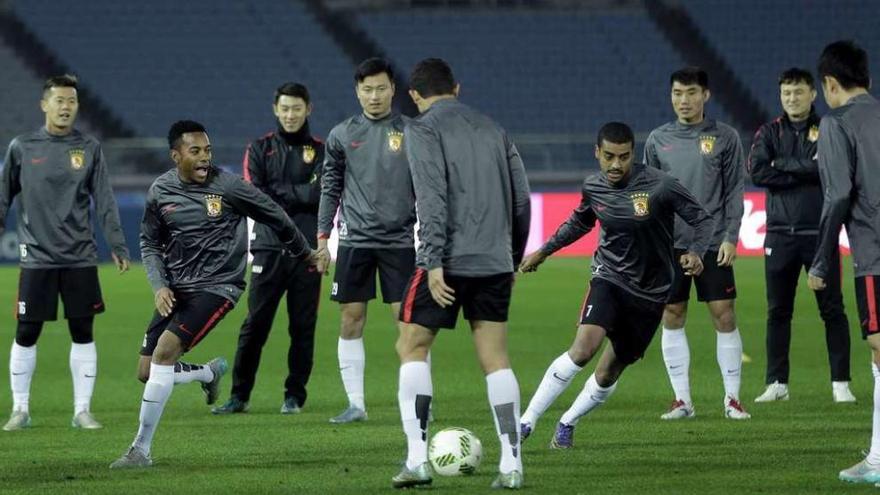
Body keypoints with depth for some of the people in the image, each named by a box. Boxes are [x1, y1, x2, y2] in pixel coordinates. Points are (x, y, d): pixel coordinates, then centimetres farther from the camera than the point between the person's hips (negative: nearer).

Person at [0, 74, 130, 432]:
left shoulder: (89, 149, 4)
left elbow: (104, 202, 5)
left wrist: (117, 246, -1)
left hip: (80, 258, 1)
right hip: (37, 257, -1)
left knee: (83, 334, 3)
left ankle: (82, 410, 11)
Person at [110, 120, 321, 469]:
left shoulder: (227, 186, -9)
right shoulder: (160, 192, 2)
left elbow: (275, 217, 5)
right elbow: (149, 243, 13)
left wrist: (305, 254, 17)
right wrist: (159, 286, -4)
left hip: (217, 286, -5)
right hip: (175, 291, 5)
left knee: (165, 350, -23)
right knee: (148, 371, 1)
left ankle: (141, 449, -17)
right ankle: (210, 373, 35)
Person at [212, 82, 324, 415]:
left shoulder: (320, 151, 8)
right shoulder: (260, 150, 11)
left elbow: (321, 193, -7)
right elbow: (254, 197, -3)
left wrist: (279, 194, -10)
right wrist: (300, 198, -8)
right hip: (269, 249, 0)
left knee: (302, 327, 2)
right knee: (254, 325, -1)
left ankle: (295, 396, 11)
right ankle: (240, 395, 3)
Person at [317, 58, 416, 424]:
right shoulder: (342, 135, 5)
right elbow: (330, 189, 11)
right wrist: (322, 236, 6)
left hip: (399, 241, -2)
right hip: (355, 241, 2)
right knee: (351, 322, 2)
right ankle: (356, 404, 9)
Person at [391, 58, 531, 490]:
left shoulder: (423, 130, -3)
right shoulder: (492, 129, 16)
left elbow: (432, 197, -15)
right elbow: (521, 197, 15)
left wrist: (433, 262, -18)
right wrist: (514, 258, 23)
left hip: (448, 260, -5)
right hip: (495, 262, 5)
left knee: (412, 348, 5)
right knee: (495, 360, 8)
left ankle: (417, 459, -6)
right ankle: (511, 465, 0)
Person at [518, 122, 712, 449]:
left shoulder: (660, 186, -16)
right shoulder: (593, 187, -2)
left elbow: (703, 221, -9)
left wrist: (696, 253, -28)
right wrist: (543, 252, 26)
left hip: (650, 292, -1)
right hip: (609, 277, 1)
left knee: (609, 372, 5)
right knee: (584, 347, -25)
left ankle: (567, 423, 31)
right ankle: (526, 422, -22)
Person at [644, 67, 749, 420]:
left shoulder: (724, 138, 2)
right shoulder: (658, 140, 7)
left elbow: (734, 191, 2)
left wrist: (731, 237, -6)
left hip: (713, 243, -2)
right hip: (670, 244, 2)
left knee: (724, 317, -3)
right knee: (672, 318, 2)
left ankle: (732, 398, 4)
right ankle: (682, 400, 9)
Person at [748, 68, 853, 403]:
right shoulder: (769, 133, 9)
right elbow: (757, 172, -7)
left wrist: (783, 164, -10)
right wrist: (805, 174, -10)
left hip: (819, 233, -2)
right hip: (780, 234, 2)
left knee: (832, 310, -1)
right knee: (778, 312, 6)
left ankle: (841, 384, 3)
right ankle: (777, 383, 13)